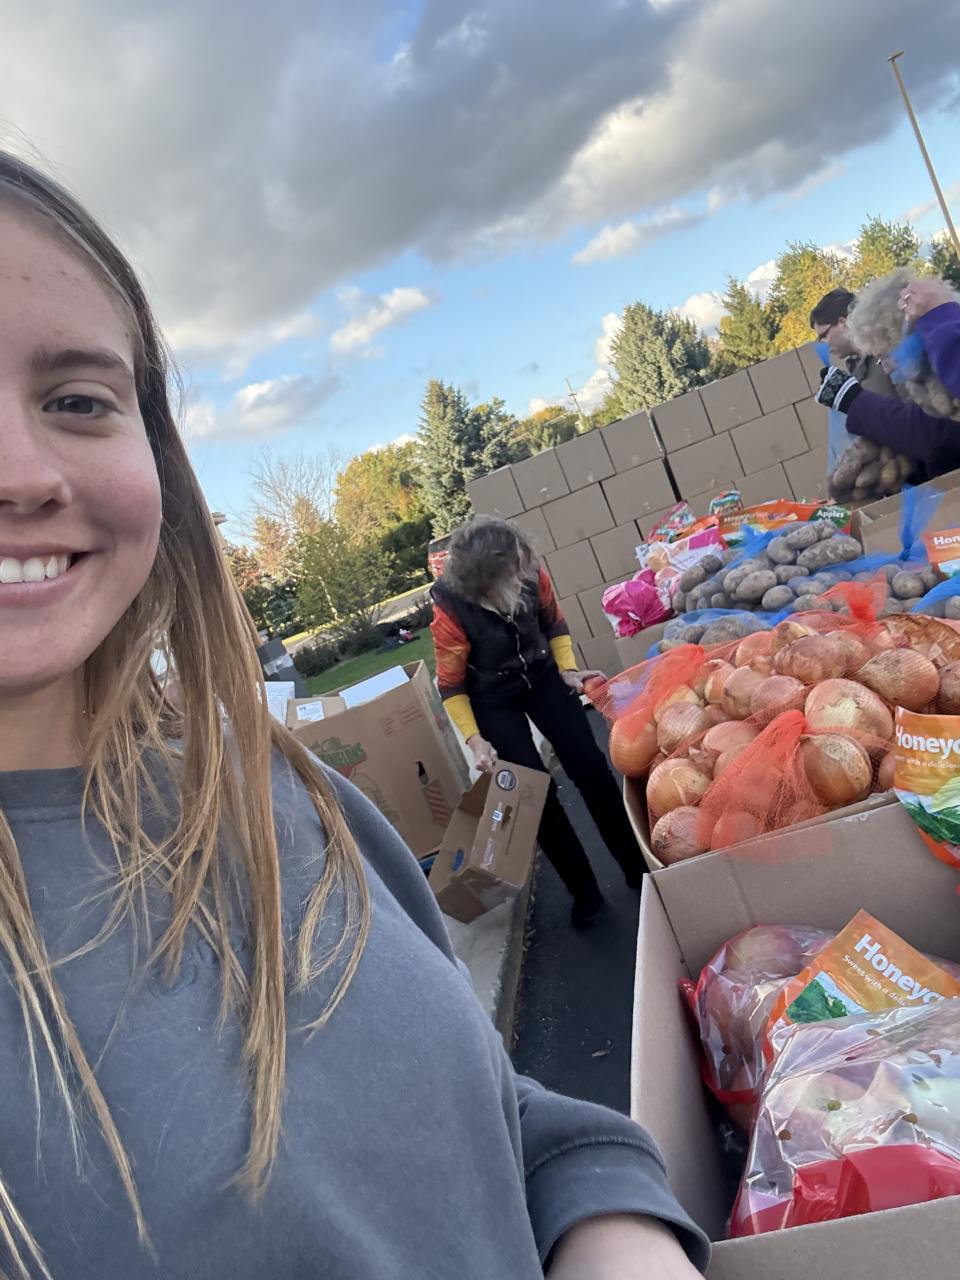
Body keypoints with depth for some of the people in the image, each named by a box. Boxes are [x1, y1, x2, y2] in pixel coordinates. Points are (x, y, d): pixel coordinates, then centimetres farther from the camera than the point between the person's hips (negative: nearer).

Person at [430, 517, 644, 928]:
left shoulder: (532, 575, -21)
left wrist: (567, 669, -11)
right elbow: (452, 687, -16)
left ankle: (638, 868, 18)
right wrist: (474, 739, -23)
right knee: (538, 792, -4)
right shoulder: (450, 612, -29)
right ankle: (584, 891, 17)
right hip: (494, 702, -3)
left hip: (542, 679, 3)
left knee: (592, 770, 0)